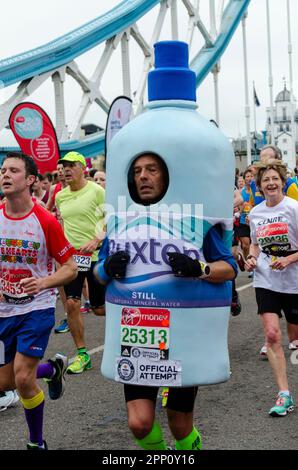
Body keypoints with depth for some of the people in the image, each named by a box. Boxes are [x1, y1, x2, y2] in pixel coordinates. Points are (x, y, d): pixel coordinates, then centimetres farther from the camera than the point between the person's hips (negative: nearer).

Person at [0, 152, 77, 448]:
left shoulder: (45, 221, -14)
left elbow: (70, 268, -8)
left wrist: (43, 282, -26)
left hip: (37, 309, -5)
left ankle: (37, 443, 12)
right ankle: (53, 368, 41)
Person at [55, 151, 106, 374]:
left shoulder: (96, 191, -8)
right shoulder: (60, 196, 8)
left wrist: (96, 241, -20)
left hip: (95, 256, -4)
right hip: (71, 256, 4)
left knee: (100, 309, 3)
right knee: (72, 304, -5)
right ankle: (82, 354, 7)